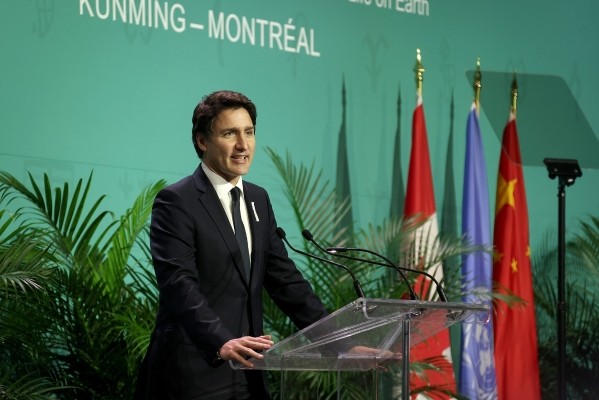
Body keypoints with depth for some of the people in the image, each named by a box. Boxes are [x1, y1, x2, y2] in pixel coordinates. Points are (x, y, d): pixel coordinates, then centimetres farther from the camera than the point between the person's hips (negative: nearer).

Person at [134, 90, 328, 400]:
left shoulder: (258, 199, 14)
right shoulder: (176, 202, -9)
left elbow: (284, 279, 13)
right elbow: (179, 284, -21)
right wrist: (221, 344, -36)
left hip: (247, 374, 7)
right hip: (194, 373, -7)